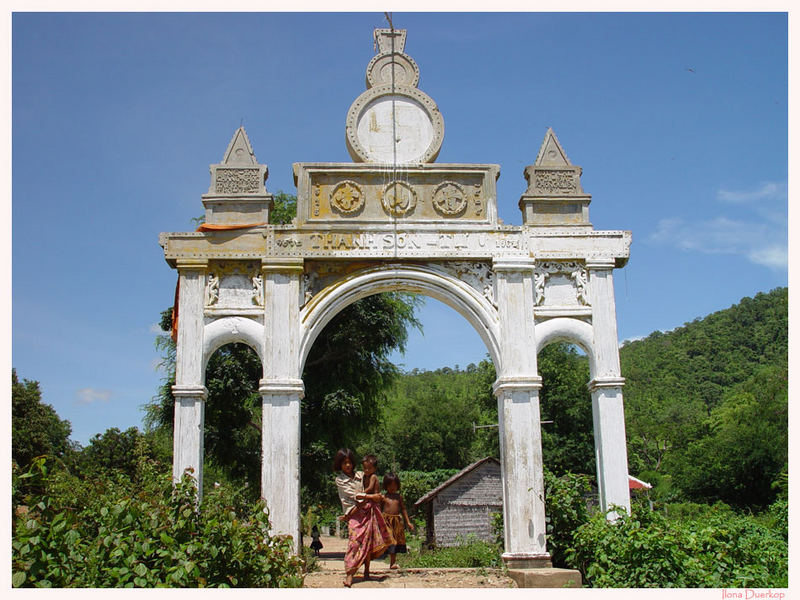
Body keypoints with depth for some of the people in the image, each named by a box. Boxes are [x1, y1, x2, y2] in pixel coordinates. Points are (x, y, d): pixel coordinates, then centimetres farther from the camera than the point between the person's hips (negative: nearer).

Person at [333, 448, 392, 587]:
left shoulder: (361, 475, 12)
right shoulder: (339, 479, 3)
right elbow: (352, 494, -5)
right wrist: (370, 496, -11)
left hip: (368, 510, 4)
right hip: (354, 514, -3)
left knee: (369, 541, 1)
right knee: (355, 541, -15)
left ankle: (366, 571, 11)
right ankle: (349, 575, -19)